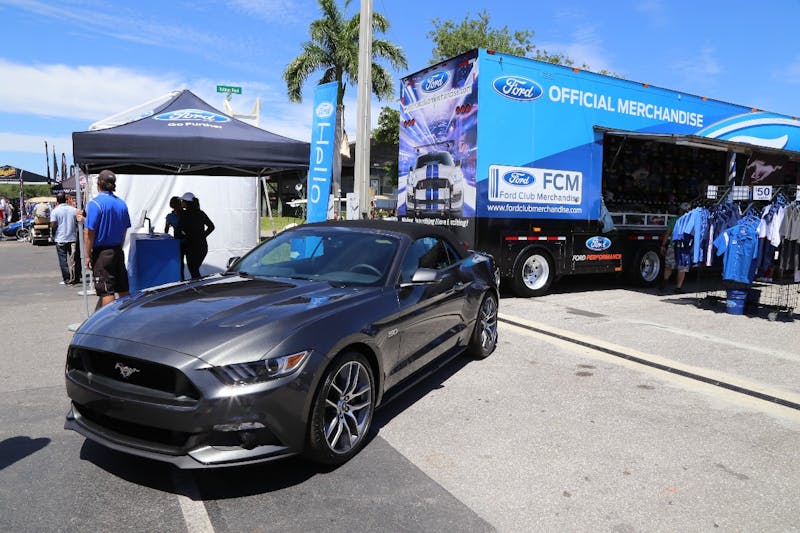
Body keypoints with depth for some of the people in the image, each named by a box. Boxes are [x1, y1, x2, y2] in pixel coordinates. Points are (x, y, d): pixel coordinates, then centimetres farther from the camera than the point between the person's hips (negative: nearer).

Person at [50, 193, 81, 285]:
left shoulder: (55, 211, -7)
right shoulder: (74, 210, 1)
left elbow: (53, 226, -11)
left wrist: (53, 235, 5)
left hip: (60, 239, -3)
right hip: (73, 238, 3)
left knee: (63, 260, 3)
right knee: (74, 260, 9)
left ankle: (67, 280, 1)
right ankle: (75, 278, 12)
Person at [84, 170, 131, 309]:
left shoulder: (95, 203, -12)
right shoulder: (122, 203, 6)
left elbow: (89, 232, -14)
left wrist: (88, 256, -8)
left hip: (102, 253, -6)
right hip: (118, 251, 6)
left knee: (106, 291, -2)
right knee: (123, 288, 12)